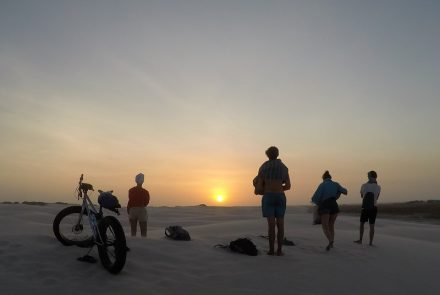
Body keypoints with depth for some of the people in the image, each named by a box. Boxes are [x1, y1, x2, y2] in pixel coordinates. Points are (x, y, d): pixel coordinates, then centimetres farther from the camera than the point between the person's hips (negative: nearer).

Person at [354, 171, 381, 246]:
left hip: (365, 208, 0)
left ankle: (360, 240, 16)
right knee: (372, 225, 6)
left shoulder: (364, 185, -3)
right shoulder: (378, 187, -4)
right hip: (373, 208, 0)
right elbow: (376, 198, 14)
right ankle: (371, 242, 6)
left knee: (362, 223, 15)